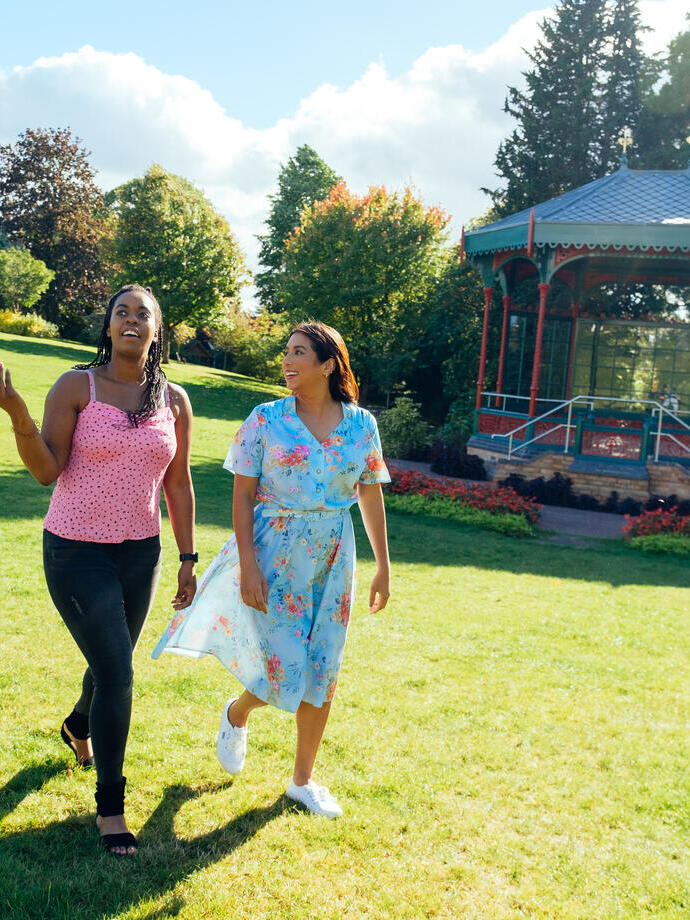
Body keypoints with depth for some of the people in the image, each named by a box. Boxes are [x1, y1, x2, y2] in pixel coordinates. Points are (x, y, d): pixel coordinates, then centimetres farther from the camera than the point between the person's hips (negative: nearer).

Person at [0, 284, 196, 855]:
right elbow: (47, 470, -14)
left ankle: (78, 728, 55)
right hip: (76, 551, -4)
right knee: (117, 671, -9)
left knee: (111, 663, 19)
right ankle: (110, 803, 10)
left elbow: (178, 485, 7)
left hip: (140, 553, 4)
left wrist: (188, 559, 7)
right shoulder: (77, 386, -8)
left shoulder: (174, 401, 2)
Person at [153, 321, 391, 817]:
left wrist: (383, 566, 9)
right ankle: (237, 714, 31)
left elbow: (371, 497, 8)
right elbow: (242, 495, -6)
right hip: (274, 554, -3)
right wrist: (248, 566, -14)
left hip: (333, 558, 3)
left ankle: (303, 779, 25)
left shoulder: (362, 424, 1)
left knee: (322, 670, 7)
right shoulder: (266, 419, -5)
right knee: (286, 671, -6)